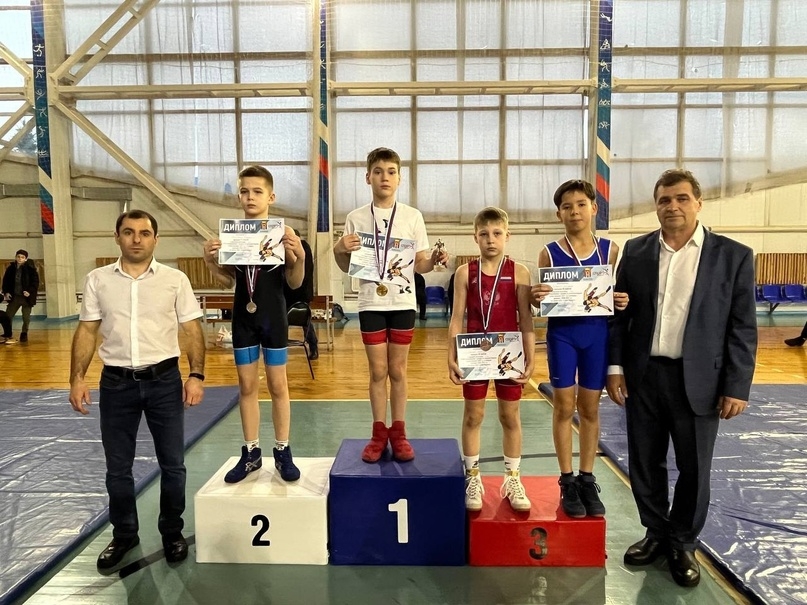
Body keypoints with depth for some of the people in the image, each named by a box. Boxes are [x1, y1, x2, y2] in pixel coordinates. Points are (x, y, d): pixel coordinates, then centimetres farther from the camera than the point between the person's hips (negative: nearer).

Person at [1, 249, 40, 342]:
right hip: (14, 297, 4)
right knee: (7, 316, 5)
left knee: (26, 318, 4)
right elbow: (6, 281, 12)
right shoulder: (11, 268, 2)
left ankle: (24, 334, 19)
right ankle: (7, 335, 18)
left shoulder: (30, 268, -10)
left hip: (26, 297, -4)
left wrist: (30, 291, -19)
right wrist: (6, 292, 1)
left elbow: (35, 282, -8)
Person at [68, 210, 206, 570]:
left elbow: (192, 331, -2)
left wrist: (197, 375, -11)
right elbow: (87, 331, 5)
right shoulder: (97, 280, 4)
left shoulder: (175, 280, -1)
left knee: (172, 464, 8)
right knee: (117, 467, 13)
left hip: (164, 380, -1)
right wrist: (77, 378, -3)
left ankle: (172, 533, 27)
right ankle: (124, 534, 32)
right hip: (116, 382, 2)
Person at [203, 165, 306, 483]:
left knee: (277, 386, 6)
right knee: (247, 386, 10)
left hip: (273, 318, -3)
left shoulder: (282, 233, -8)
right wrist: (210, 261, -11)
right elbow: (227, 281, 7)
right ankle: (251, 453, 22)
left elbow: (295, 283, -8)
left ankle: (283, 452, 18)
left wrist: (299, 255, -25)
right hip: (243, 319, 3)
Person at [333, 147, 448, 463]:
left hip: (402, 303, 0)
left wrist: (435, 259, -16)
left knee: (398, 370, 8)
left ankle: (398, 432, 21)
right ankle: (379, 433, 20)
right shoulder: (356, 218, 2)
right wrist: (339, 250, -15)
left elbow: (420, 265, 4)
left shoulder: (413, 216, 2)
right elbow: (347, 267, 5)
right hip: (371, 303, 0)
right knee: (378, 371, 6)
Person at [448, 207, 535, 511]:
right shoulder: (465, 273, -2)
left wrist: (530, 359, -6)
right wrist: (451, 358, -6)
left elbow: (526, 319, -3)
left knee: (510, 416, 11)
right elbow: (457, 319, -1)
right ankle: (473, 478, 24)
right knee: (473, 415, 9)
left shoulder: (519, 272, -4)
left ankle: (513, 479, 27)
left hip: (508, 353, 0)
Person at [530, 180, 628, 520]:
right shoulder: (550, 253, -3)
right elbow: (543, 301, -1)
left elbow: (619, 295, 9)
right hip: (561, 334, -1)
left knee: (590, 408, 10)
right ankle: (567, 482, 17)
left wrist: (623, 302, -13)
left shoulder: (610, 250, 2)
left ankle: (587, 480, 23)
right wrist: (536, 298, -23)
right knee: (564, 407, 4)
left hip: (597, 334, 2)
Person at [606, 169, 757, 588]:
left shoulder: (733, 256, -3)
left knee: (694, 468, 10)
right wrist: (615, 367, -1)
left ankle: (683, 544, 32)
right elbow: (619, 314, 5)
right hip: (642, 376, 2)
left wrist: (736, 387, -7)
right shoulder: (636, 251, 3)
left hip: (698, 379, -2)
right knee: (645, 463, 13)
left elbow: (743, 328, -4)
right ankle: (657, 533, 34)